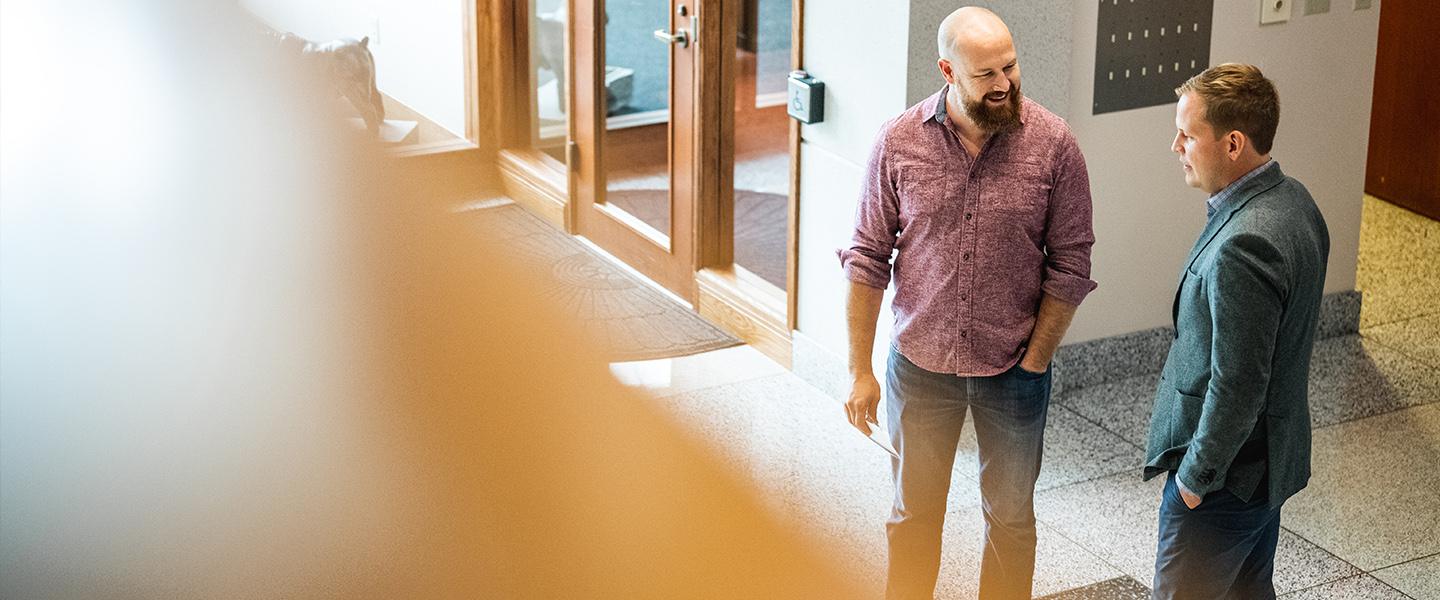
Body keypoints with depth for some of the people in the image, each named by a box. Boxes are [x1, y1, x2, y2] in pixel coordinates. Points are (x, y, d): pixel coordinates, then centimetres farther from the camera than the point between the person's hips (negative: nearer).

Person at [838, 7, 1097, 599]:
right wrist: (859, 369, -4)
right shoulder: (899, 141, -10)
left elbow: (1069, 266, -5)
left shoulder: (1053, 144, -12)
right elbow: (868, 259, -3)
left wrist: (1034, 362, -7)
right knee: (914, 514, 17)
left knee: (1010, 518, 15)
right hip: (920, 366, 1)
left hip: (1015, 372, 0)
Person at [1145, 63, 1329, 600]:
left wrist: (1197, 474, -15)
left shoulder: (1243, 246, -31)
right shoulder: (1293, 201, 1)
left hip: (1227, 472, -10)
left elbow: (1237, 386, -28)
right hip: (1276, 455, 10)